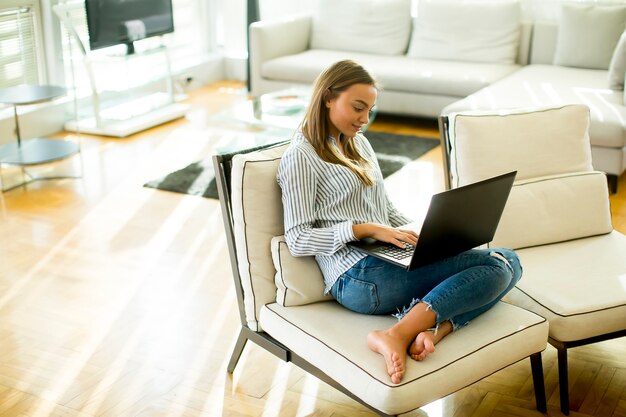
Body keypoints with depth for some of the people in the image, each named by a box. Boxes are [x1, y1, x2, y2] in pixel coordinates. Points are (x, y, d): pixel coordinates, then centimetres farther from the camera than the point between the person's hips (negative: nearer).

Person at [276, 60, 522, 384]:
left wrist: (422, 235, 5)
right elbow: (298, 240, -11)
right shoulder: (301, 157, -4)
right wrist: (365, 229, -17)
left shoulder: (359, 143, 21)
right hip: (358, 276, -8)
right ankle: (397, 335, -31)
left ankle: (432, 330, -29)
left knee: (509, 262, -9)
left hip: (388, 258, 9)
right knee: (498, 264, -19)